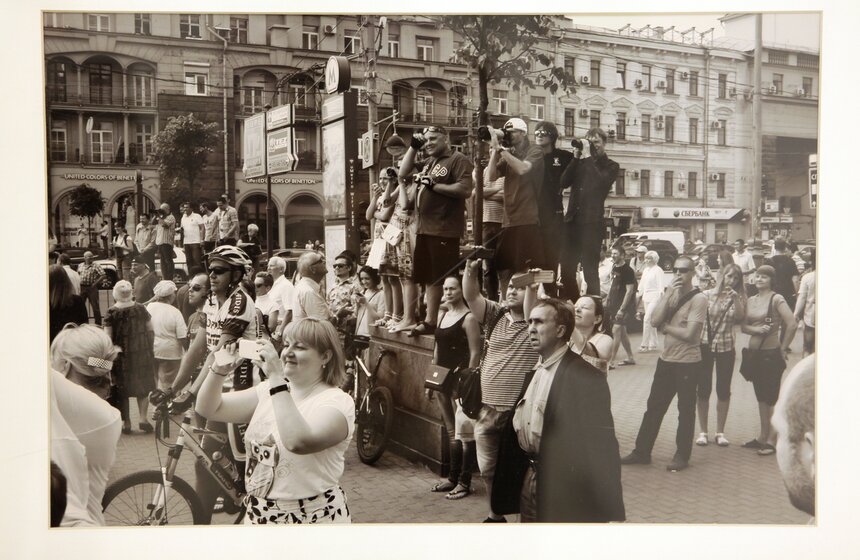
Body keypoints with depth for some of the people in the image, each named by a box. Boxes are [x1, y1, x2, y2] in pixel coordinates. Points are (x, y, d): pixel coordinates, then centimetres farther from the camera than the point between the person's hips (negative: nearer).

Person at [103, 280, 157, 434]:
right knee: (142, 385, 13)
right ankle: (142, 417, 2)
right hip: (141, 353, 2)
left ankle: (126, 422, 14)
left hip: (121, 356, -2)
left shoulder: (112, 312, -10)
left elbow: (108, 337, -13)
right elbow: (150, 331, 1)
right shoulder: (140, 309, -3)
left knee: (122, 388, 10)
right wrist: (150, 348, 12)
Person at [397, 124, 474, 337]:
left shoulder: (458, 160, -5)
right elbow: (403, 174, 19)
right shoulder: (428, 163, 20)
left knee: (444, 280, -8)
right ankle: (430, 320, 15)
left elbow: (465, 190, -18)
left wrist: (434, 185, -15)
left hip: (445, 230, -9)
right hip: (425, 229, 9)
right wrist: (413, 147, 13)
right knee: (429, 278, 10)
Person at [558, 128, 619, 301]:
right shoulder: (581, 162, 18)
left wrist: (588, 157, -8)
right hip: (572, 220, 4)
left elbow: (600, 182, -14)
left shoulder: (610, 166, 7)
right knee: (566, 269, 2)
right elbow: (564, 182, 4)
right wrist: (576, 158, -2)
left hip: (592, 222, -4)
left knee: (590, 270, -7)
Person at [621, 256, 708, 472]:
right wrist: (669, 292, -13)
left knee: (685, 410, 7)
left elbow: (688, 334, -22)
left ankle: (682, 456, 19)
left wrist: (665, 327, -9)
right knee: (654, 407, 11)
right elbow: (655, 320, -9)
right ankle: (641, 452, 20)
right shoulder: (671, 294, 7)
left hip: (688, 363, -7)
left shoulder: (699, 299, -13)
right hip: (666, 359, 7)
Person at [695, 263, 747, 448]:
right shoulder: (707, 295, -3)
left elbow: (740, 318, -11)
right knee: (703, 389, 3)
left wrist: (735, 299, -20)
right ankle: (703, 431, 14)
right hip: (705, 345, -2)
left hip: (726, 347, 2)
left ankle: (720, 432, 17)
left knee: (724, 390, 6)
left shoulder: (739, 298, 4)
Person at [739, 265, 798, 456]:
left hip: (771, 354, -7)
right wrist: (756, 329, -16)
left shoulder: (776, 299, -11)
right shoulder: (750, 300, 9)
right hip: (754, 352, 7)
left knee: (772, 397, -1)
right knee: (761, 396, 14)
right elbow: (743, 326, 5)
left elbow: (792, 324, -20)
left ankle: (772, 440, 6)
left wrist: (783, 347, -12)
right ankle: (762, 437, 24)